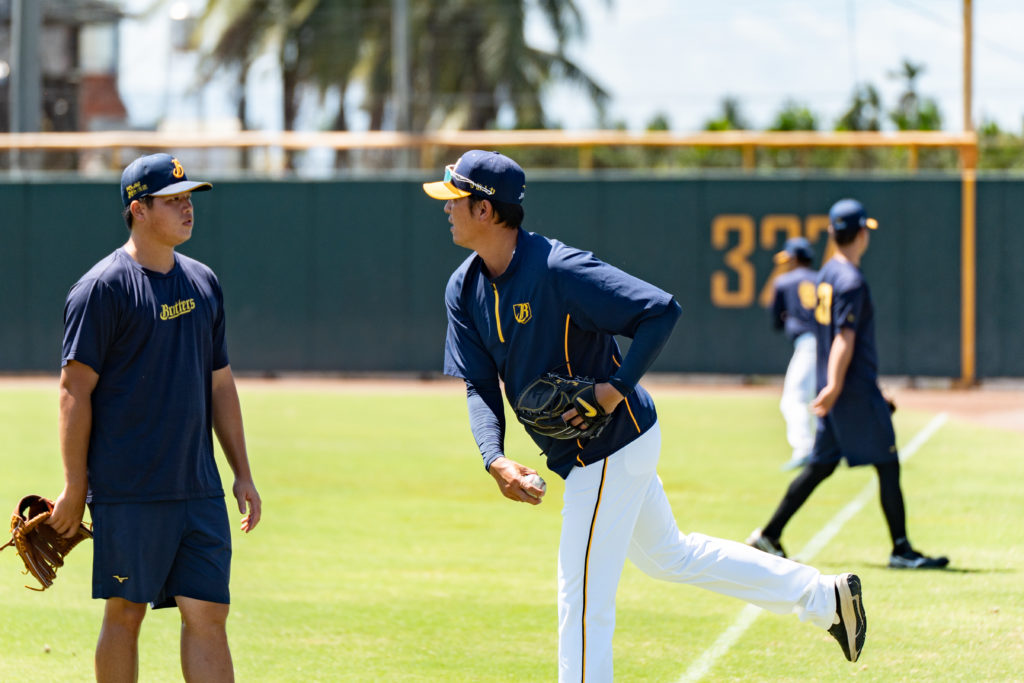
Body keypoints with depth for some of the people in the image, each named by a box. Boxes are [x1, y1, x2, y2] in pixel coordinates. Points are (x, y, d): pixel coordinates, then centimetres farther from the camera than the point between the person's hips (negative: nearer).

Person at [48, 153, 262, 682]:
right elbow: (75, 389, -9)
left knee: (208, 614, 1)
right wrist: (75, 488, -11)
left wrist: (242, 473, 16)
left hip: (200, 491, 6)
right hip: (128, 494, -6)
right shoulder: (103, 288, -7)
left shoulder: (204, 284, 14)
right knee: (124, 613, 1)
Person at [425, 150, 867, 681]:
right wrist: (495, 461, -19)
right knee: (668, 555, 22)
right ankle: (824, 597, 31)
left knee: (582, 595, -6)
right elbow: (480, 387, -3)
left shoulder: (558, 270, -25)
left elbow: (662, 310, -24)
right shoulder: (464, 289, 0)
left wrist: (617, 388, -28)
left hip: (611, 446, -9)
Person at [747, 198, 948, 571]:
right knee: (888, 465, -4)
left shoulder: (827, 274, 14)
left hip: (839, 390, 10)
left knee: (821, 465, 14)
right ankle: (901, 550, -3)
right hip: (856, 390, -10)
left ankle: (769, 534, 12)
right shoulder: (852, 282, -15)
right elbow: (844, 338, -22)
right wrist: (834, 388, -26)